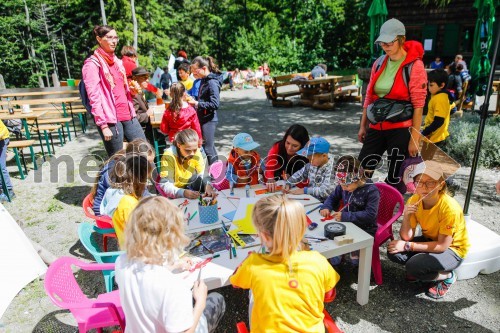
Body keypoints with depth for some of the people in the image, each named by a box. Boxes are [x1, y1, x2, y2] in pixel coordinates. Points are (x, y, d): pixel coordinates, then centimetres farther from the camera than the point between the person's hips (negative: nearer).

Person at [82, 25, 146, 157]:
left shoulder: (117, 61, 16)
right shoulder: (92, 64, -6)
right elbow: (94, 98, -13)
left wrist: (132, 111, 11)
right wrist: (103, 125, -18)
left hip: (127, 115, 7)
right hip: (110, 119, -7)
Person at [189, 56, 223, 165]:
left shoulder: (212, 82, -17)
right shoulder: (204, 80, 10)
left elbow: (215, 104, -24)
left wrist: (197, 104, -21)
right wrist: (194, 101, 3)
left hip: (209, 120, -9)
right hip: (203, 118, 9)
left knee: (208, 147, -3)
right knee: (210, 147, 18)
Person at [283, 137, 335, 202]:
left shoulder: (330, 169, -19)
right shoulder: (312, 164, 1)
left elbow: (325, 191, -27)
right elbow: (299, 174, 14)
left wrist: (304, 190, -24)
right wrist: (288, 184, -2)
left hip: (323, 204, -6)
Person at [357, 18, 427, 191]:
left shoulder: (414, 66, -9)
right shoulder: (379, 63, 8)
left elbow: (418, 105, -11)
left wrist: (414, 138, -13)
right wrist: (363, 125, 14)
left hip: (400, 129, -5)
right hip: (377, 127, 5)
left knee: (395, 179, 5)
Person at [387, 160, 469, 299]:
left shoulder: (450, 208, -31)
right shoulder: (414, 201, -16)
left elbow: (442, 246, -25)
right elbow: (407, 237, -14)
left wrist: (407, 246, -24)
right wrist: (406, 217, -32)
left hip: (452, 249, -5)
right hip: (430, 240, 5)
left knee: (414, 266, -28)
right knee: (394, 252, -17)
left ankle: (446, 276, 1)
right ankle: (419, 270, 9)